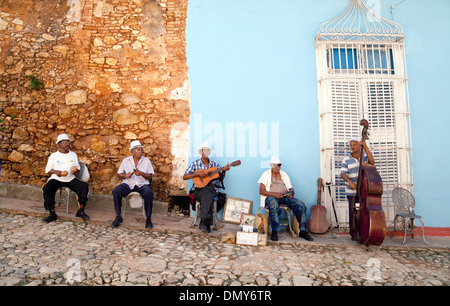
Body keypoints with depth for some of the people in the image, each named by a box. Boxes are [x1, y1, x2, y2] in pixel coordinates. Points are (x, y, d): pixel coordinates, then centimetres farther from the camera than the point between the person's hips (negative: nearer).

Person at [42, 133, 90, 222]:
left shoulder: (73, 154, 16)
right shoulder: (54, 155, 9)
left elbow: (78, 168, 15)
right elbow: (47, 169, 5)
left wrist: (75, 171, -10)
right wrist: (57, 172, -14)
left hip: (71, 179, 2)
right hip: (56, 179, -2)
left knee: (84, 186, -23)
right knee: (46, 188, -31)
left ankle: (81, 211, -16)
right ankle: (52, 214, -19)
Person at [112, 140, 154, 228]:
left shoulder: (146, 160, 7)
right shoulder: (126, 160, 10)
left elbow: (150, 176, 3)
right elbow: (119, 174, 12)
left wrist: (141, 173, -16)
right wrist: (125, 175, -10)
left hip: (142, 184, -1)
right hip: (128, 184, 1)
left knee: (149, 193, -34)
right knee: (116, 191, -28)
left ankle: (148, 218, -20)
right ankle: (118, 216, -13)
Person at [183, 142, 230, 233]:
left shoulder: (215, 164, 13)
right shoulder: (195, 164, 6)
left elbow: (221, 178, 14)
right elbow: (184, 177, -2)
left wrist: (224, 171, -6)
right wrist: (198, 173, -14)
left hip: (212, 189, 1)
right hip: (198, 190, -1)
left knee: (207, 194, -35)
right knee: (206, 193, -35)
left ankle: (203, 222, -30)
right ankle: (206, 224, -30)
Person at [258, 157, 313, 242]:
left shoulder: (284, 174, 19)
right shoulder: (266, 174, 5)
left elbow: (290, 188, 16)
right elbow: (261, 191, -6)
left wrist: (292, 192, -11)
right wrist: (274, 194, -20)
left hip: (285, 196, 5)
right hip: (271, 197, -4)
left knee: (301, 205, -19)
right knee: (274, 207, -40)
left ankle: (303, 231, -10)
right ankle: (274, 232, -28)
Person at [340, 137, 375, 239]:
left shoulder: (365, 157, 6)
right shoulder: (347, 159, 3)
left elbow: (372, 162, -16)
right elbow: (343, 173, -3)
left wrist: (365, 147, -19)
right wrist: (349, 182, -23)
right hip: (352, 191, -1)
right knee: (352, 212, 1)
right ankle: (353, 233, 13)